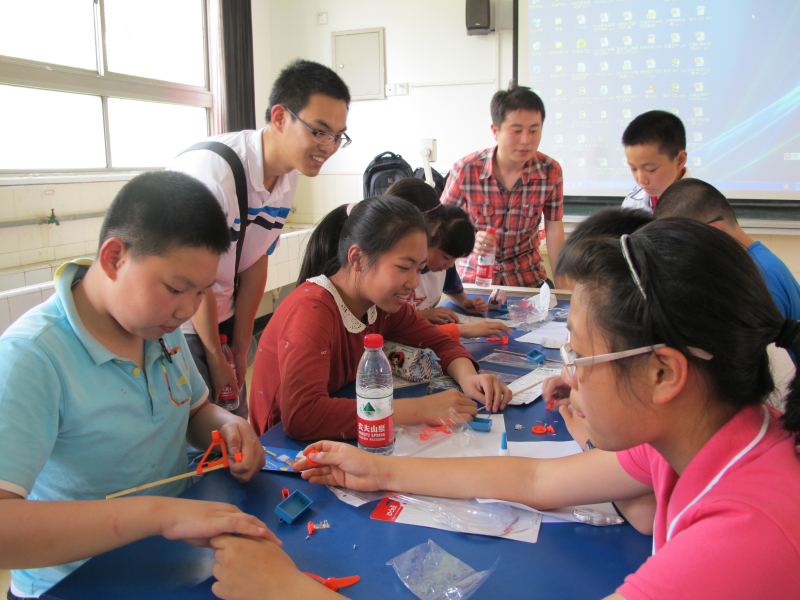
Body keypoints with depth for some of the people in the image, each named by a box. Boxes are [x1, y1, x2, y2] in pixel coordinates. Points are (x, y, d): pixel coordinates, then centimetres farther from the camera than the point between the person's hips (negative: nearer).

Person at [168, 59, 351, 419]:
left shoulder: (288, 176, -3)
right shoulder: (213, 170, -27)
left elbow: (255, 262, 3)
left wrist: (240, 348, 7)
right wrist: (216, 359, -8)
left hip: (220, 318, 7)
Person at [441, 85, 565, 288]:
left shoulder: (550, 171, -9)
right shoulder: (465, 171, -16)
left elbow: (554, 231, -1)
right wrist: (469, 240, -26)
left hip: (527, 277, 2)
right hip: (474, 276, -1)